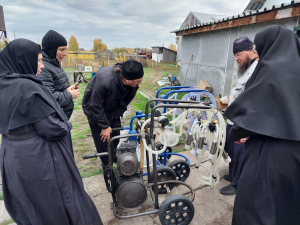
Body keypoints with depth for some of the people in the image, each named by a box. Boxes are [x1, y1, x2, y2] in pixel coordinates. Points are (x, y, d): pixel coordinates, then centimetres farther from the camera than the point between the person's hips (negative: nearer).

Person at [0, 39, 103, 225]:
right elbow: (52, 128, -24)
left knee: (28, 207, 28)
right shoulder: (28, 87, -24)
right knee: (56, 204, 14)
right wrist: (67, 125, -3)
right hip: (39, 159, -8)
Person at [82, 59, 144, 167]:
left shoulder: (133, 84, -24)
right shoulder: (104, 81, -41)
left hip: (112, 108, 5)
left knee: (116, 136, 8)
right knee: (103, 138, -4)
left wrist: (114, 116, -10)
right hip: (94, 107, -5)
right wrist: (105, 126, -21)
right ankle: (107, 165, 17)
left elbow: (125, 101, -6)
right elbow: (96, 106, -28)